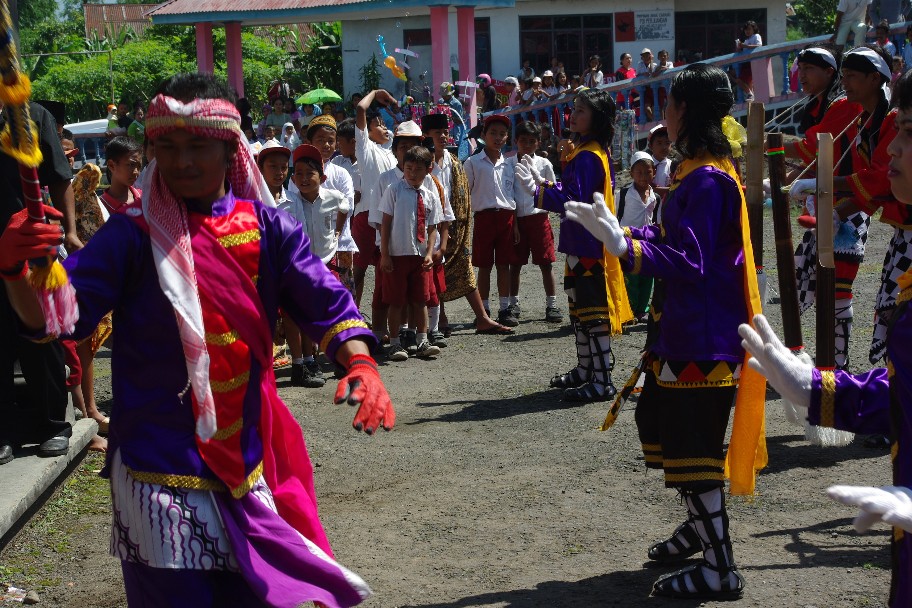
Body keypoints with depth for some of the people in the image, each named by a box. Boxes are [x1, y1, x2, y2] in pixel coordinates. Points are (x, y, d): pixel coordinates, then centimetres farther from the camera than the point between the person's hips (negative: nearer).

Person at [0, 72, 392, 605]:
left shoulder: (267, 229, 1)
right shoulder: (133, 235, -3)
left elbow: (327, 302, -4)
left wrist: (361, 365, -23)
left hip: (249, 458, 2)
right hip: (160, 471, -2)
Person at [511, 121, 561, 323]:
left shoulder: (544, 164, 4)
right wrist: (513, 223, -3)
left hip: (538, 218, -1)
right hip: (517, 219, 1)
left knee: (546, 263, -1)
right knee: (515, 263, 6)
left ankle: (552, 305, 4)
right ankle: (514, 304, 16)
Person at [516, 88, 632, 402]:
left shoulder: (588, 156, -19)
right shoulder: (589, 152, 14)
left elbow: (573, 201, -26)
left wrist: (536, 191, -31)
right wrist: (542, 182, 21)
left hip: (587, 248, -11)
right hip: (582, 245, 11)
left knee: (591, 311, -7)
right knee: (579, 308, 19)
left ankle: (602, 382, -4)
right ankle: (585, 370, 30)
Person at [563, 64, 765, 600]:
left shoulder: (707, 179, -20)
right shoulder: (702, 171, 12)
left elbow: (689, 262, -24)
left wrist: (625, 246, -29)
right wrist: (619, 230, 13)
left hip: (704, 335, -11)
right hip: (683, 328, 11)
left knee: (691, 443, -4)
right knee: (657, 418, 22)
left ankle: (721, 571, 5)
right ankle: (701, 522, 39)